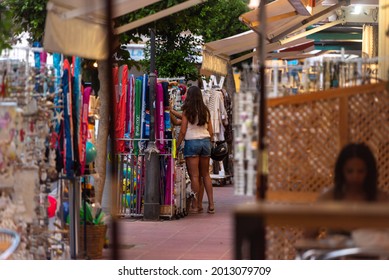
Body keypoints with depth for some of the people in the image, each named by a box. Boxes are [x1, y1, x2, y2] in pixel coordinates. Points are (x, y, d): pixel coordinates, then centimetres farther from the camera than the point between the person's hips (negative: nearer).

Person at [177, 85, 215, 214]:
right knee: (206, 174, 12)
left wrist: (177, 146, -1)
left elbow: (182, 131, -8)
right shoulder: (205, 111, 7)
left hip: (192, 142, -4)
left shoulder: (187, 111, -6)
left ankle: (196, 205, 1)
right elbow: (211, 132, 9)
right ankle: (211, 204, 8)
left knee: (194, 175, 0)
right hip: (205, 141, 4)